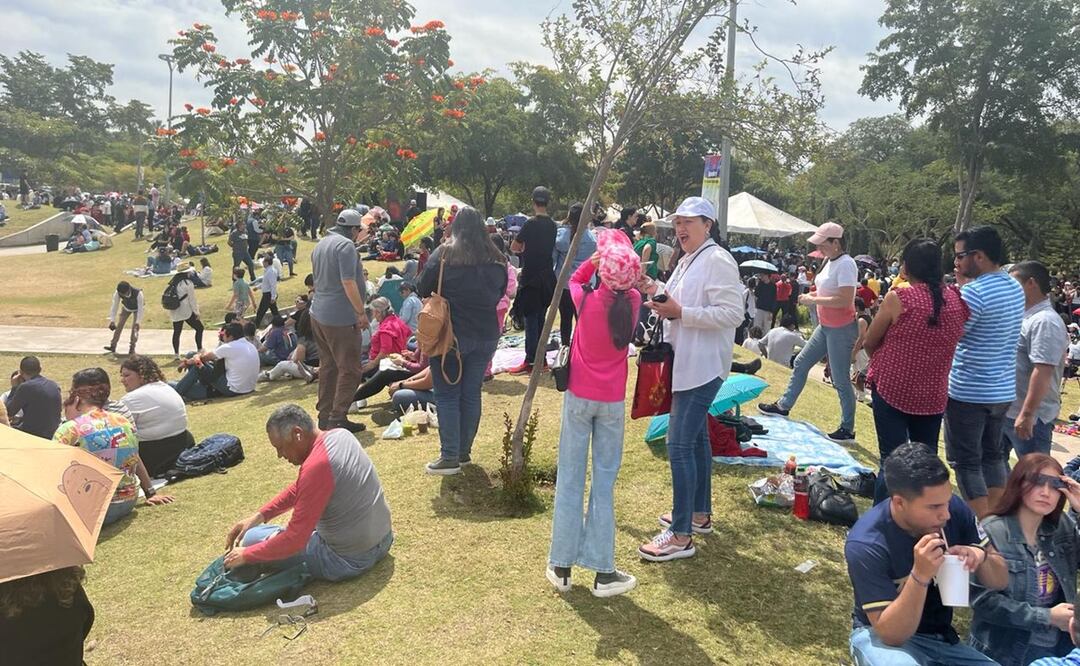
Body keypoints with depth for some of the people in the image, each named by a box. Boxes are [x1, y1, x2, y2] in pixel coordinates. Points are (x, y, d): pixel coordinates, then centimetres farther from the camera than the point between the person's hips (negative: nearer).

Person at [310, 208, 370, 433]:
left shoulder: (322, 243, 15)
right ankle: (337, 419, -3)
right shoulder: (346, 245, -14)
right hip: (340, 318, -10)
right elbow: (348, 282, -22)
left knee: (328, 366, 16)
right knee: (349, 370, -3)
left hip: (318, 314, 10)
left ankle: (324, 416, 22)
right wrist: (361, 313, -18)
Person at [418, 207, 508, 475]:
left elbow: (423, 289, -2)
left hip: (451, 335, -4)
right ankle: (464, 451, 23)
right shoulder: (497, 259, 1)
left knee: (447, 395, 5)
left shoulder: (444, 254, -10)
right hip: (486, 336, 4)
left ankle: (450, 457, 5)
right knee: (472, 393, 13)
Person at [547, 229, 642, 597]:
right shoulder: (633, 302, -9)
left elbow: (572, 280, 11)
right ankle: (603, 572, 11)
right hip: (612, 402, 1)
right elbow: (629, 288, 15)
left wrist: (597, 258, 5)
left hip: (579, 397, -1)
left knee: (570, 478, 8)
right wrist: (622, 255, 9)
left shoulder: (586, 300, -12)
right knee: (605, 481, 7)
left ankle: (561, 566, 15)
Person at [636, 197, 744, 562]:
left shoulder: (717, 260, -15)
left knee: (680, 446, -11)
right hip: (685, 364, 10)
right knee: (696, 439, 19)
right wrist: (662, 301, 5)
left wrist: (679, 312, -24)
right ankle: (700, 513, 33)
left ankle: (681, 535, -3)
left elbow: (732, 313, -23)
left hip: (701, 367, -10)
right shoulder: (687, 261, 14)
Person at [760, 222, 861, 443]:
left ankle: (847, 430, 10)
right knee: (801, 363, 17)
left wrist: (814, 300, -19)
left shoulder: (846, 264, -19)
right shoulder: (830, 261, 9)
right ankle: (784, 406, 31)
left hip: (841, 329, -10)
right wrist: (813, 295, 2)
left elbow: (845, 300, -27)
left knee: (841, 380, -2)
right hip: (826, 326, 10)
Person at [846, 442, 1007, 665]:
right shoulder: (866, 544, -27)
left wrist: (981, 556, -24)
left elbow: (1001, 580, -1)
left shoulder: (955, 509, -13)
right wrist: (919, 575, -39)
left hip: (942, 637, 5)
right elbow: (891, 634, -26)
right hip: (884, 637, -5)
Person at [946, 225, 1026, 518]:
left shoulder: (974, 291, -20)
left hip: (968, 392, -8)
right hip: (1003, 391, 8)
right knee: (992, 454, 19)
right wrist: (966, 283, 10)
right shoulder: (1015, 288, 6)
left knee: (965, 461, 2)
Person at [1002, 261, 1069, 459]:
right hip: (1006, 410, 9)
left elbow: (1042, 372, -27)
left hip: (1032, 416, -9)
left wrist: (1027, 414, -28)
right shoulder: (1025, 316, 12)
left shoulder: (1044, 321, -19)